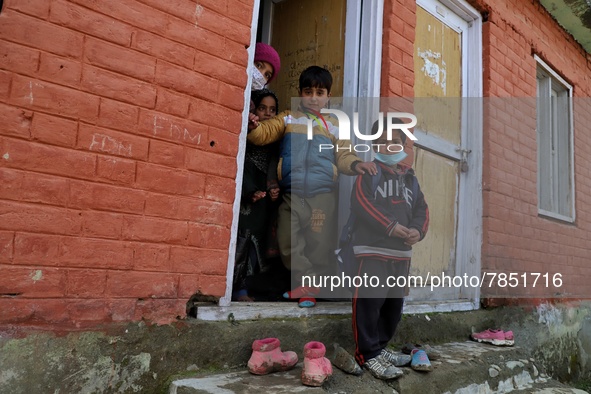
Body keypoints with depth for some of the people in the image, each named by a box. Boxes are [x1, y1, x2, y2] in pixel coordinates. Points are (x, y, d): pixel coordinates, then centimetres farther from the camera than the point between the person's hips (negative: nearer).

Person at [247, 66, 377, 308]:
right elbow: (264, 134, 3)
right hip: (291, 195, 1)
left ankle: (309, 286, 20)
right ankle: (305, 282, 18)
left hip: (323, 196, 0)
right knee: (288, 243, 2)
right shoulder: (288, 119, 13)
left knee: (320, 244, 2)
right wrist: (253, 126, -18)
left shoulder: (335, 126, 15)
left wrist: (356, 164, -11)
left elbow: (343, 156, 10)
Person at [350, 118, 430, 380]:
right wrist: (390, 226, -20)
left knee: (394, 304, 13)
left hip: (402, 252, 7)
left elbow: (421, 209, 14)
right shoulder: (368, 172, -1)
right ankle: (368, 354, 2)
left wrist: (418, 230, -7)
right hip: (373, 250, -7)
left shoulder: (410, 177, 18)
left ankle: (380, 347, 27)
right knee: (369, 302, -9)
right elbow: (360, 202, -15)